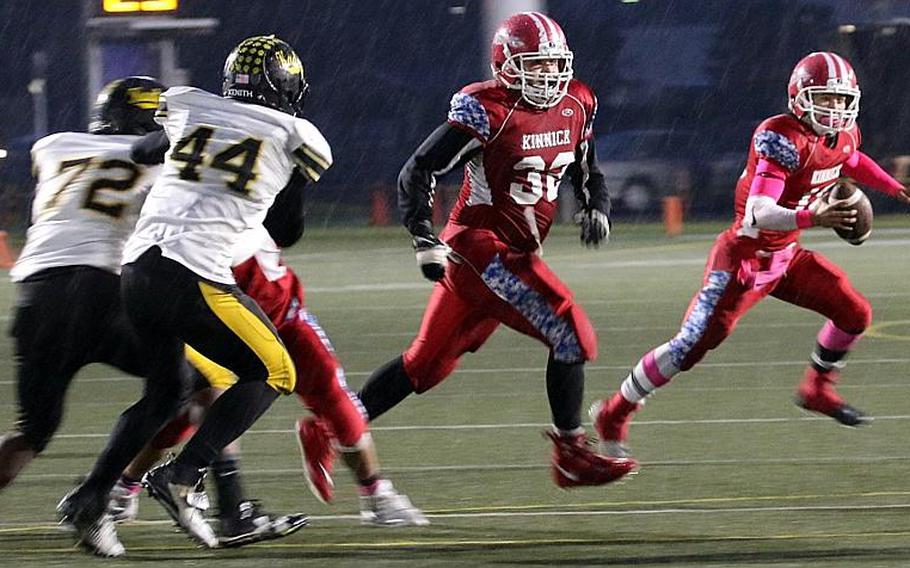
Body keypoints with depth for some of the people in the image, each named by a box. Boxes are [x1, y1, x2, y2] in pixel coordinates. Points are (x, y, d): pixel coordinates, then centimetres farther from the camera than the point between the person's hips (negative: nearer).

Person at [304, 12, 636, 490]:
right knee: (571, 334, -14)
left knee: (428, 364, 13)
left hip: (516, 253, 8)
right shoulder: (486, 111, -16)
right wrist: (424, 239, -23)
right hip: (481, 244, -8)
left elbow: (586, 172, 24)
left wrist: (596, 208, 3)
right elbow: (418, 172, -14)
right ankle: (571, 455, -3)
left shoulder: (574, 109, 8)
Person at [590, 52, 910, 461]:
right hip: (744, 257, -8)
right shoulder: (781, 139, -27)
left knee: (855, 316, 5)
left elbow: (852, 163, 28)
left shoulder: (843, 135, 0)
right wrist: (811, 218, -50)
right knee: (692, 345, -12)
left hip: (785, 257, 8)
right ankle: (614, 414, 2)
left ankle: (817, 389, 29)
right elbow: (758, 214, -37)